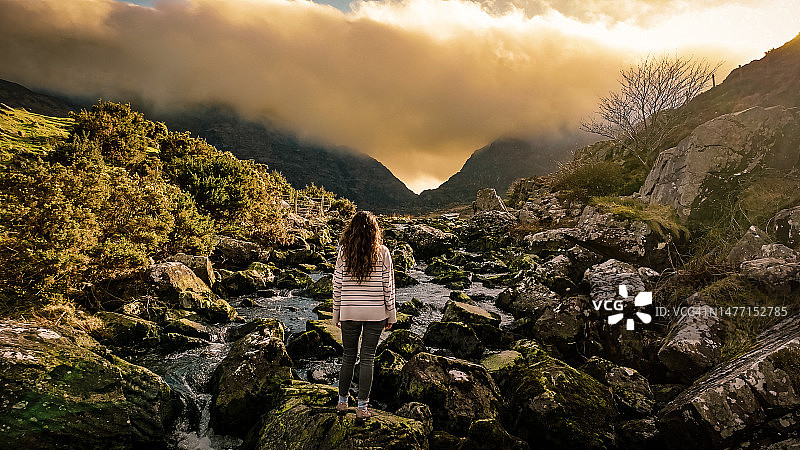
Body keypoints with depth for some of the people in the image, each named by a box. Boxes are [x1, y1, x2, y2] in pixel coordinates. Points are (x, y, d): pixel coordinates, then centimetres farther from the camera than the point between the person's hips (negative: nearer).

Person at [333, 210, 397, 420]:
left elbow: (337, 284, 0)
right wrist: (391, 314, 6)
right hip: (375, 313, -1)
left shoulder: (344, 251, -4)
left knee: (348, 357, 15)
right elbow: (388, 285, -3)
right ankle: (362, 407, 14)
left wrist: (336, 314, 10)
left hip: (349, 312, 1)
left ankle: (342, 402, 27)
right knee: (367, 358, 7)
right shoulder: (382, 252, -6)